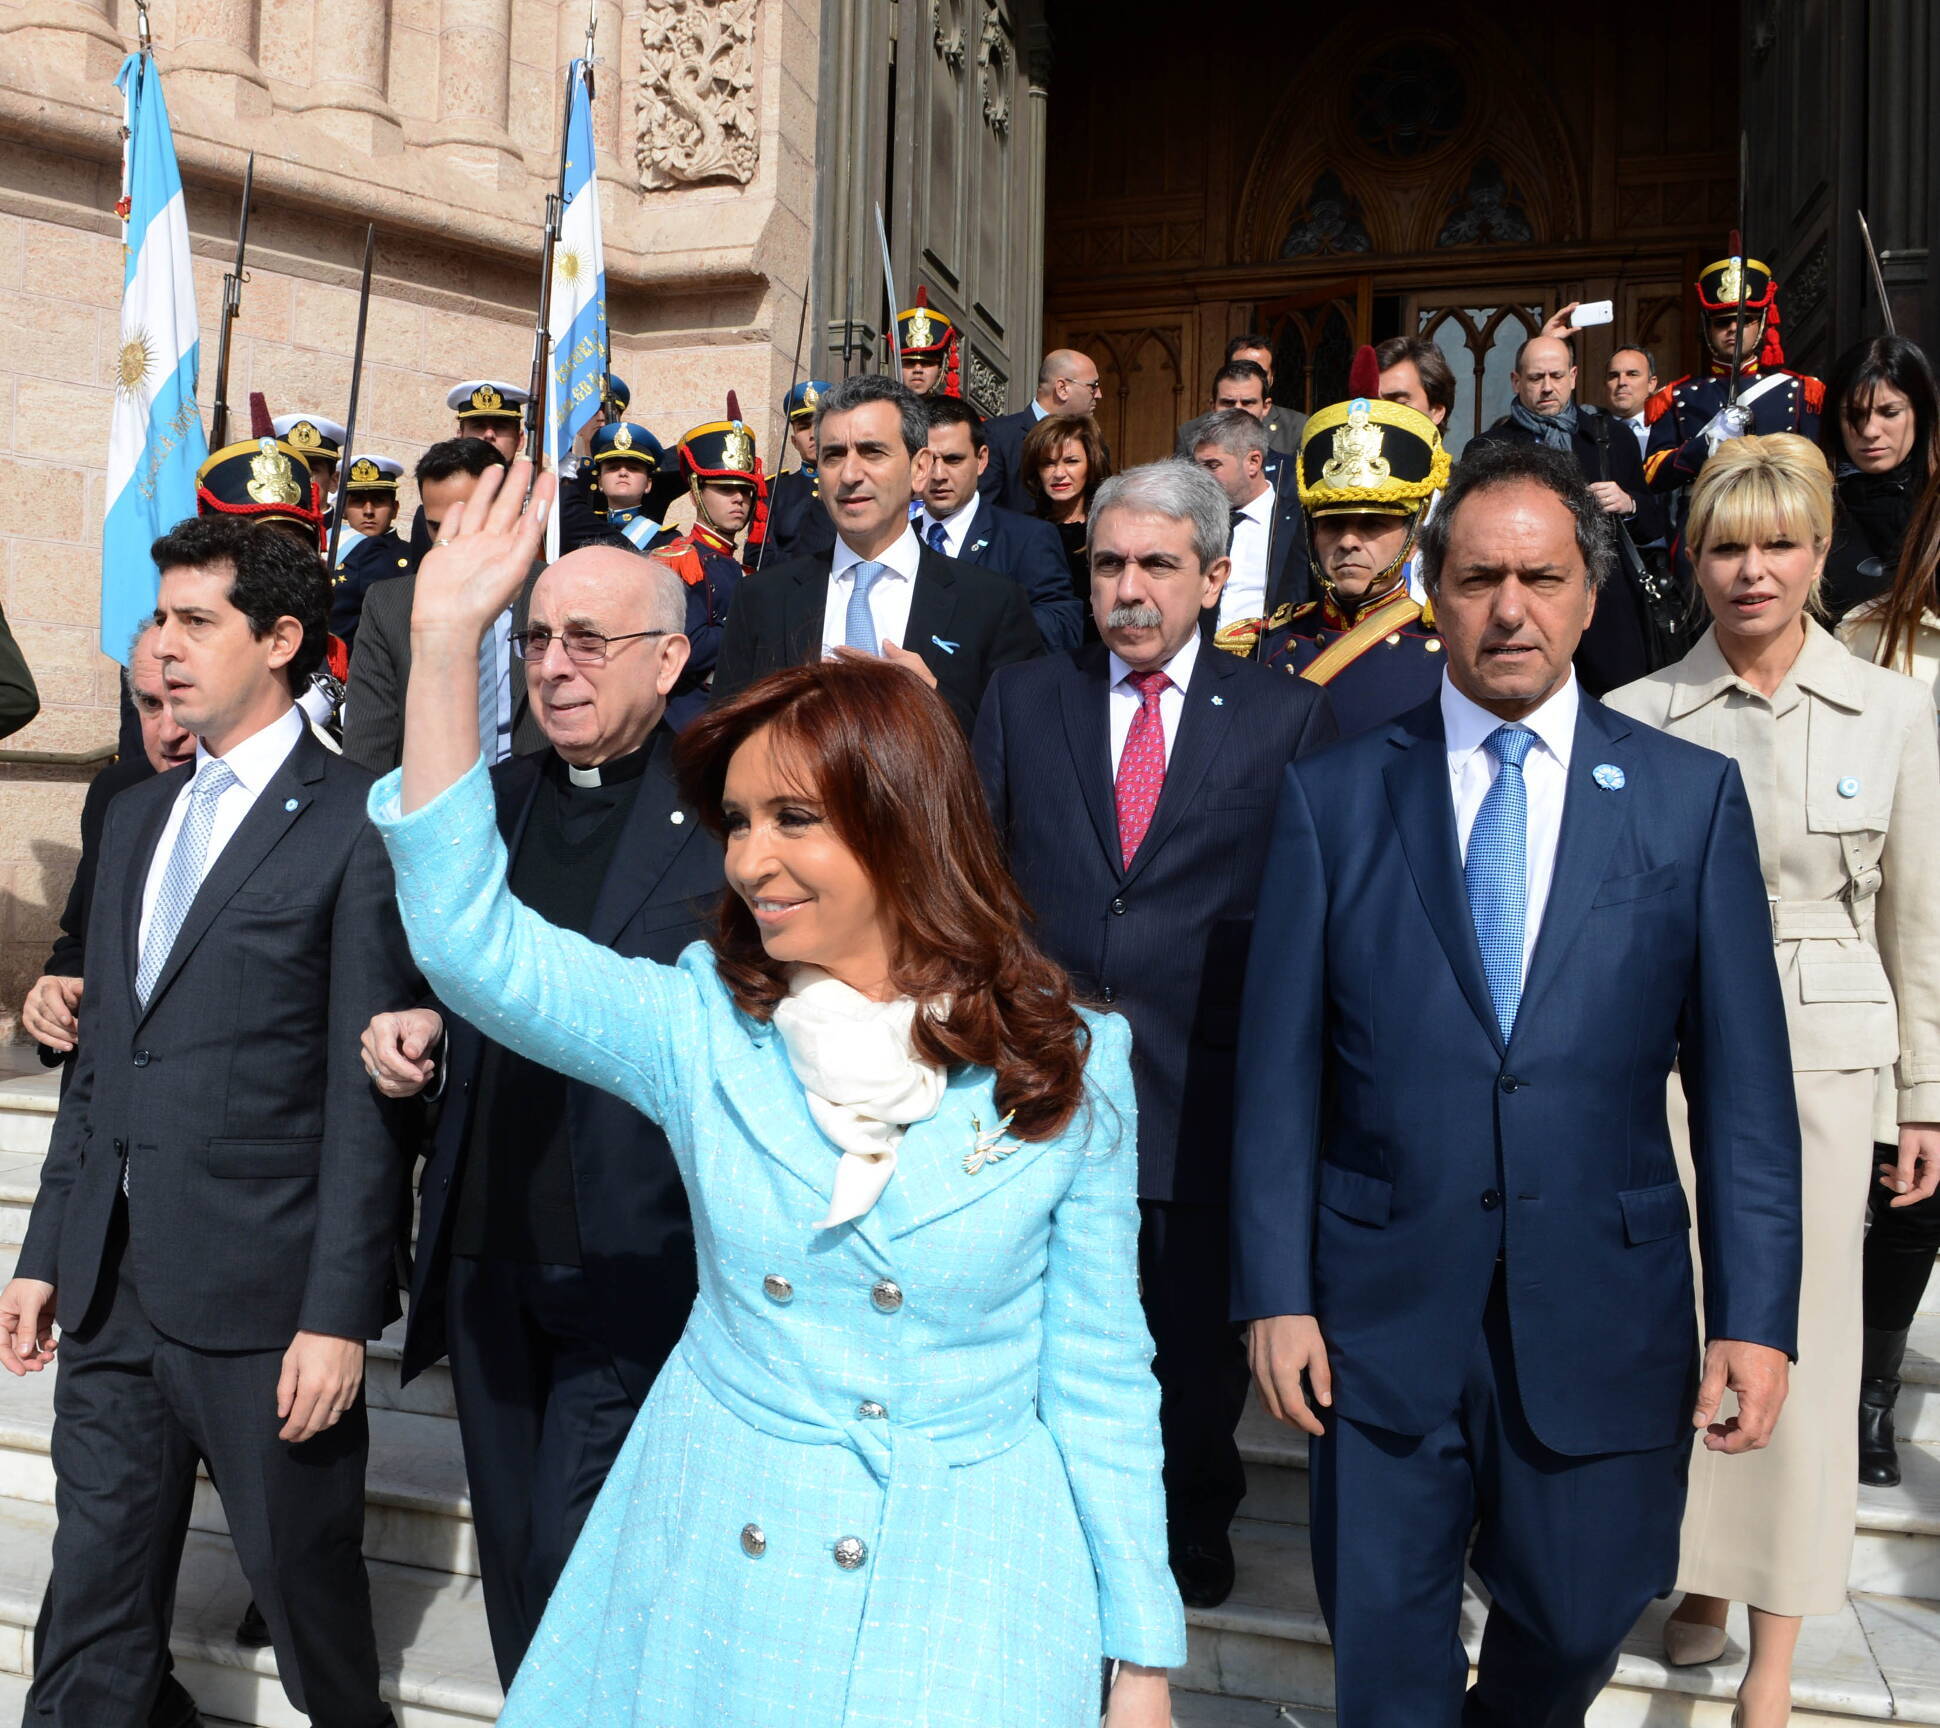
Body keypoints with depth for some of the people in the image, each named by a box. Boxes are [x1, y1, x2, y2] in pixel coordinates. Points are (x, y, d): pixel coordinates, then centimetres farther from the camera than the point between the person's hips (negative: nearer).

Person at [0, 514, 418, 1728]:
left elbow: (365, 1095, -14)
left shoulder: (357, 826, -11)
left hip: (262, 1302, -6)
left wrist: (339, 1313, -14)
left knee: (305, 1580, 13)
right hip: (112, 1286, 6)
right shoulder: (139, 816, 12)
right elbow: (101, 1059, 15)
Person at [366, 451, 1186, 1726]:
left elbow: (1098, 1374, -3)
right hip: (712, 1572, 2)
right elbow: (469, 936, -16)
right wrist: (448, 639, -22)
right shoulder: (702, 1031, -5)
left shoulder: (1068, 1065, -8)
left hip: (962, 1592, -2)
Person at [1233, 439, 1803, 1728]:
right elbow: (1281, 1070, -1)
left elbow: (1743, 1078, 0)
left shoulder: (1693, 796, 1)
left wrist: (1758, 1313, -4)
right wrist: (1275, 1291, -4)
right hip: (1383, 1313, 0)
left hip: (1603, 1313, 1)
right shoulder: (1333, 797, -1)